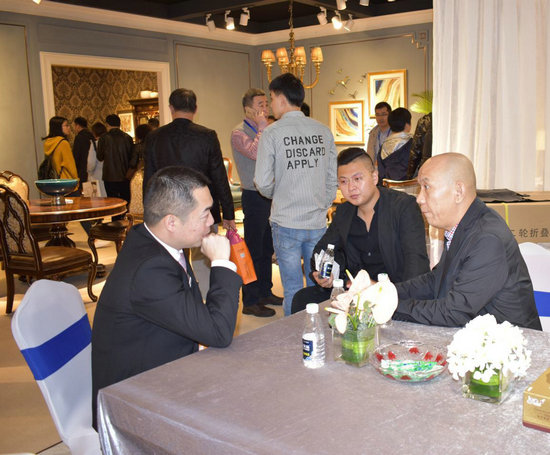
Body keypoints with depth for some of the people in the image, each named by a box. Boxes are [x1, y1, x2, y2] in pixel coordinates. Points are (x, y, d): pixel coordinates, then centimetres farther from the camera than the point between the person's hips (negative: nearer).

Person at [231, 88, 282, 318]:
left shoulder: (265, 130, 13)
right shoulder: (239, 133, -10)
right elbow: (255, 152, -29)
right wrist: (262, 126, -21)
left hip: (270, 195, 8)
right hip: (254, 197, -8)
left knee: (267, 249, 15)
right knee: (253, 251, -1)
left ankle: (265, 292, 28)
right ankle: (250, 301, 8)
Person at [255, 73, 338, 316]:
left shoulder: (272, 133, -8)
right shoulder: (323, 131, 3)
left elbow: (263, 182, -9)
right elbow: (333, 179, 6)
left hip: (286, 223, -3)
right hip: (318, 223, 4)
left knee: (293, 289, 5)